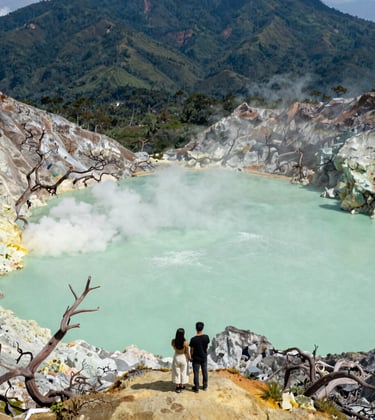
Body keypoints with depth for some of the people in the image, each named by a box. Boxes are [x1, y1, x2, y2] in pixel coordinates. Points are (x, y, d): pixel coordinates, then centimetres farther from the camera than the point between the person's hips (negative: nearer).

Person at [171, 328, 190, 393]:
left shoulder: (173, 341, -23)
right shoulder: (185, 342, -30)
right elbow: (187, 352, -14)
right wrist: (189, 358, 4)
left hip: (176, 357, 1)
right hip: (184, 358, -1)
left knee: (177, 373, 21)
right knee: (183, 372, 22)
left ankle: (177, 387, 34)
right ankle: (182, 386, 38)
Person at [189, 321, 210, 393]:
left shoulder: (193, 339, -24)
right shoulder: (206, 337, -15)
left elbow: (191, 350, -14)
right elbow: (207, 347, 1)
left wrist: (191, 356, 5)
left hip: (196, 358, -3)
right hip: (204, 357, 3)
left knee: (196, 373, 11)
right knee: (205, 372, 19)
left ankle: (196, 388, 23)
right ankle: (205, 386, 33)